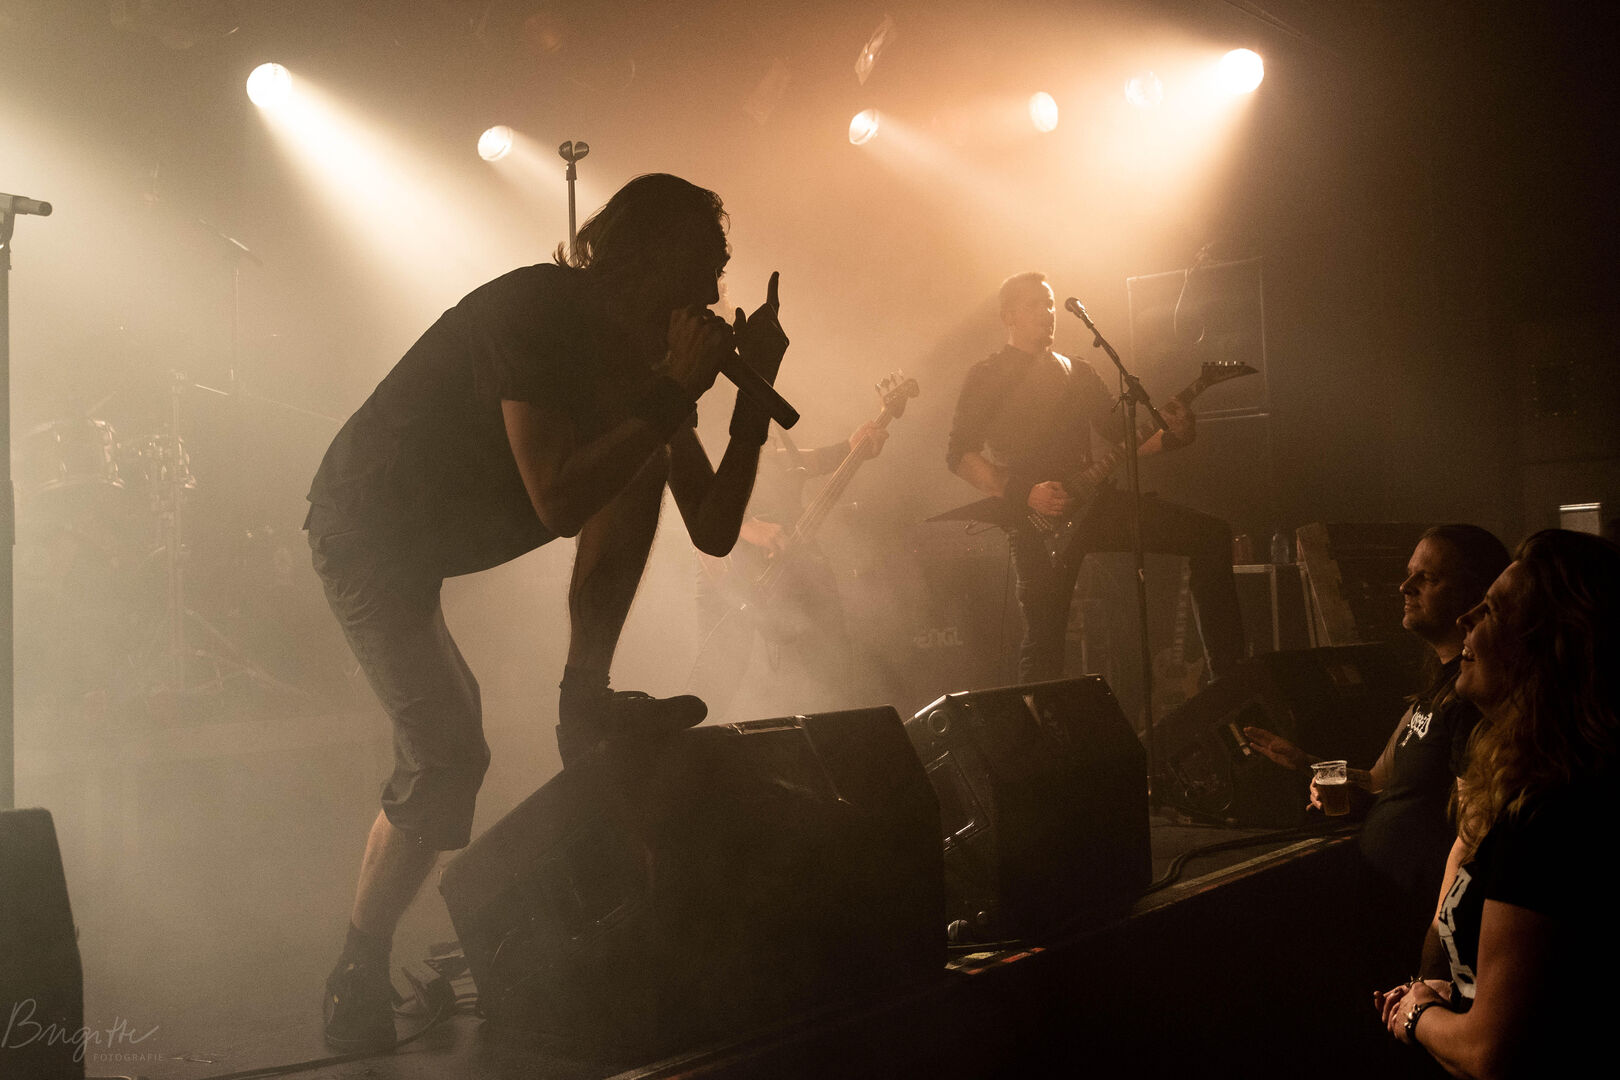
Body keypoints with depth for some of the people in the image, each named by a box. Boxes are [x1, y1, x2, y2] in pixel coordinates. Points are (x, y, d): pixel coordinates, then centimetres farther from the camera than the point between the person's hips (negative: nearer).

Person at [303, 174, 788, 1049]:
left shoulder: (648, 352, -4)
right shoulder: (536, 311, -26)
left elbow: (713, 531, -7)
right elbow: (558, 503, -37)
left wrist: (751, 395, -16)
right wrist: (671, 397, -33)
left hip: (465, 520, 7)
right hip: (369, 528, -7)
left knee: (640, 464, -10)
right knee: (449, 755, -20)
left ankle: (584, 704, -5)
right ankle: (358, 975, 1)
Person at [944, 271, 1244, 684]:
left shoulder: (1077, 372, 21)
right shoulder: (987, 378, 4)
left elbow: (1123, 435, 17)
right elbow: (960, 455, -5)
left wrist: (1168, 433, -5)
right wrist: (1024, 493, -16)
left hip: (1090, 501, 5)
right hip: (1037, 518, -5)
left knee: (1212, 536, -6)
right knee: (1045, 642, -11)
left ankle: (1229, 673, -6)